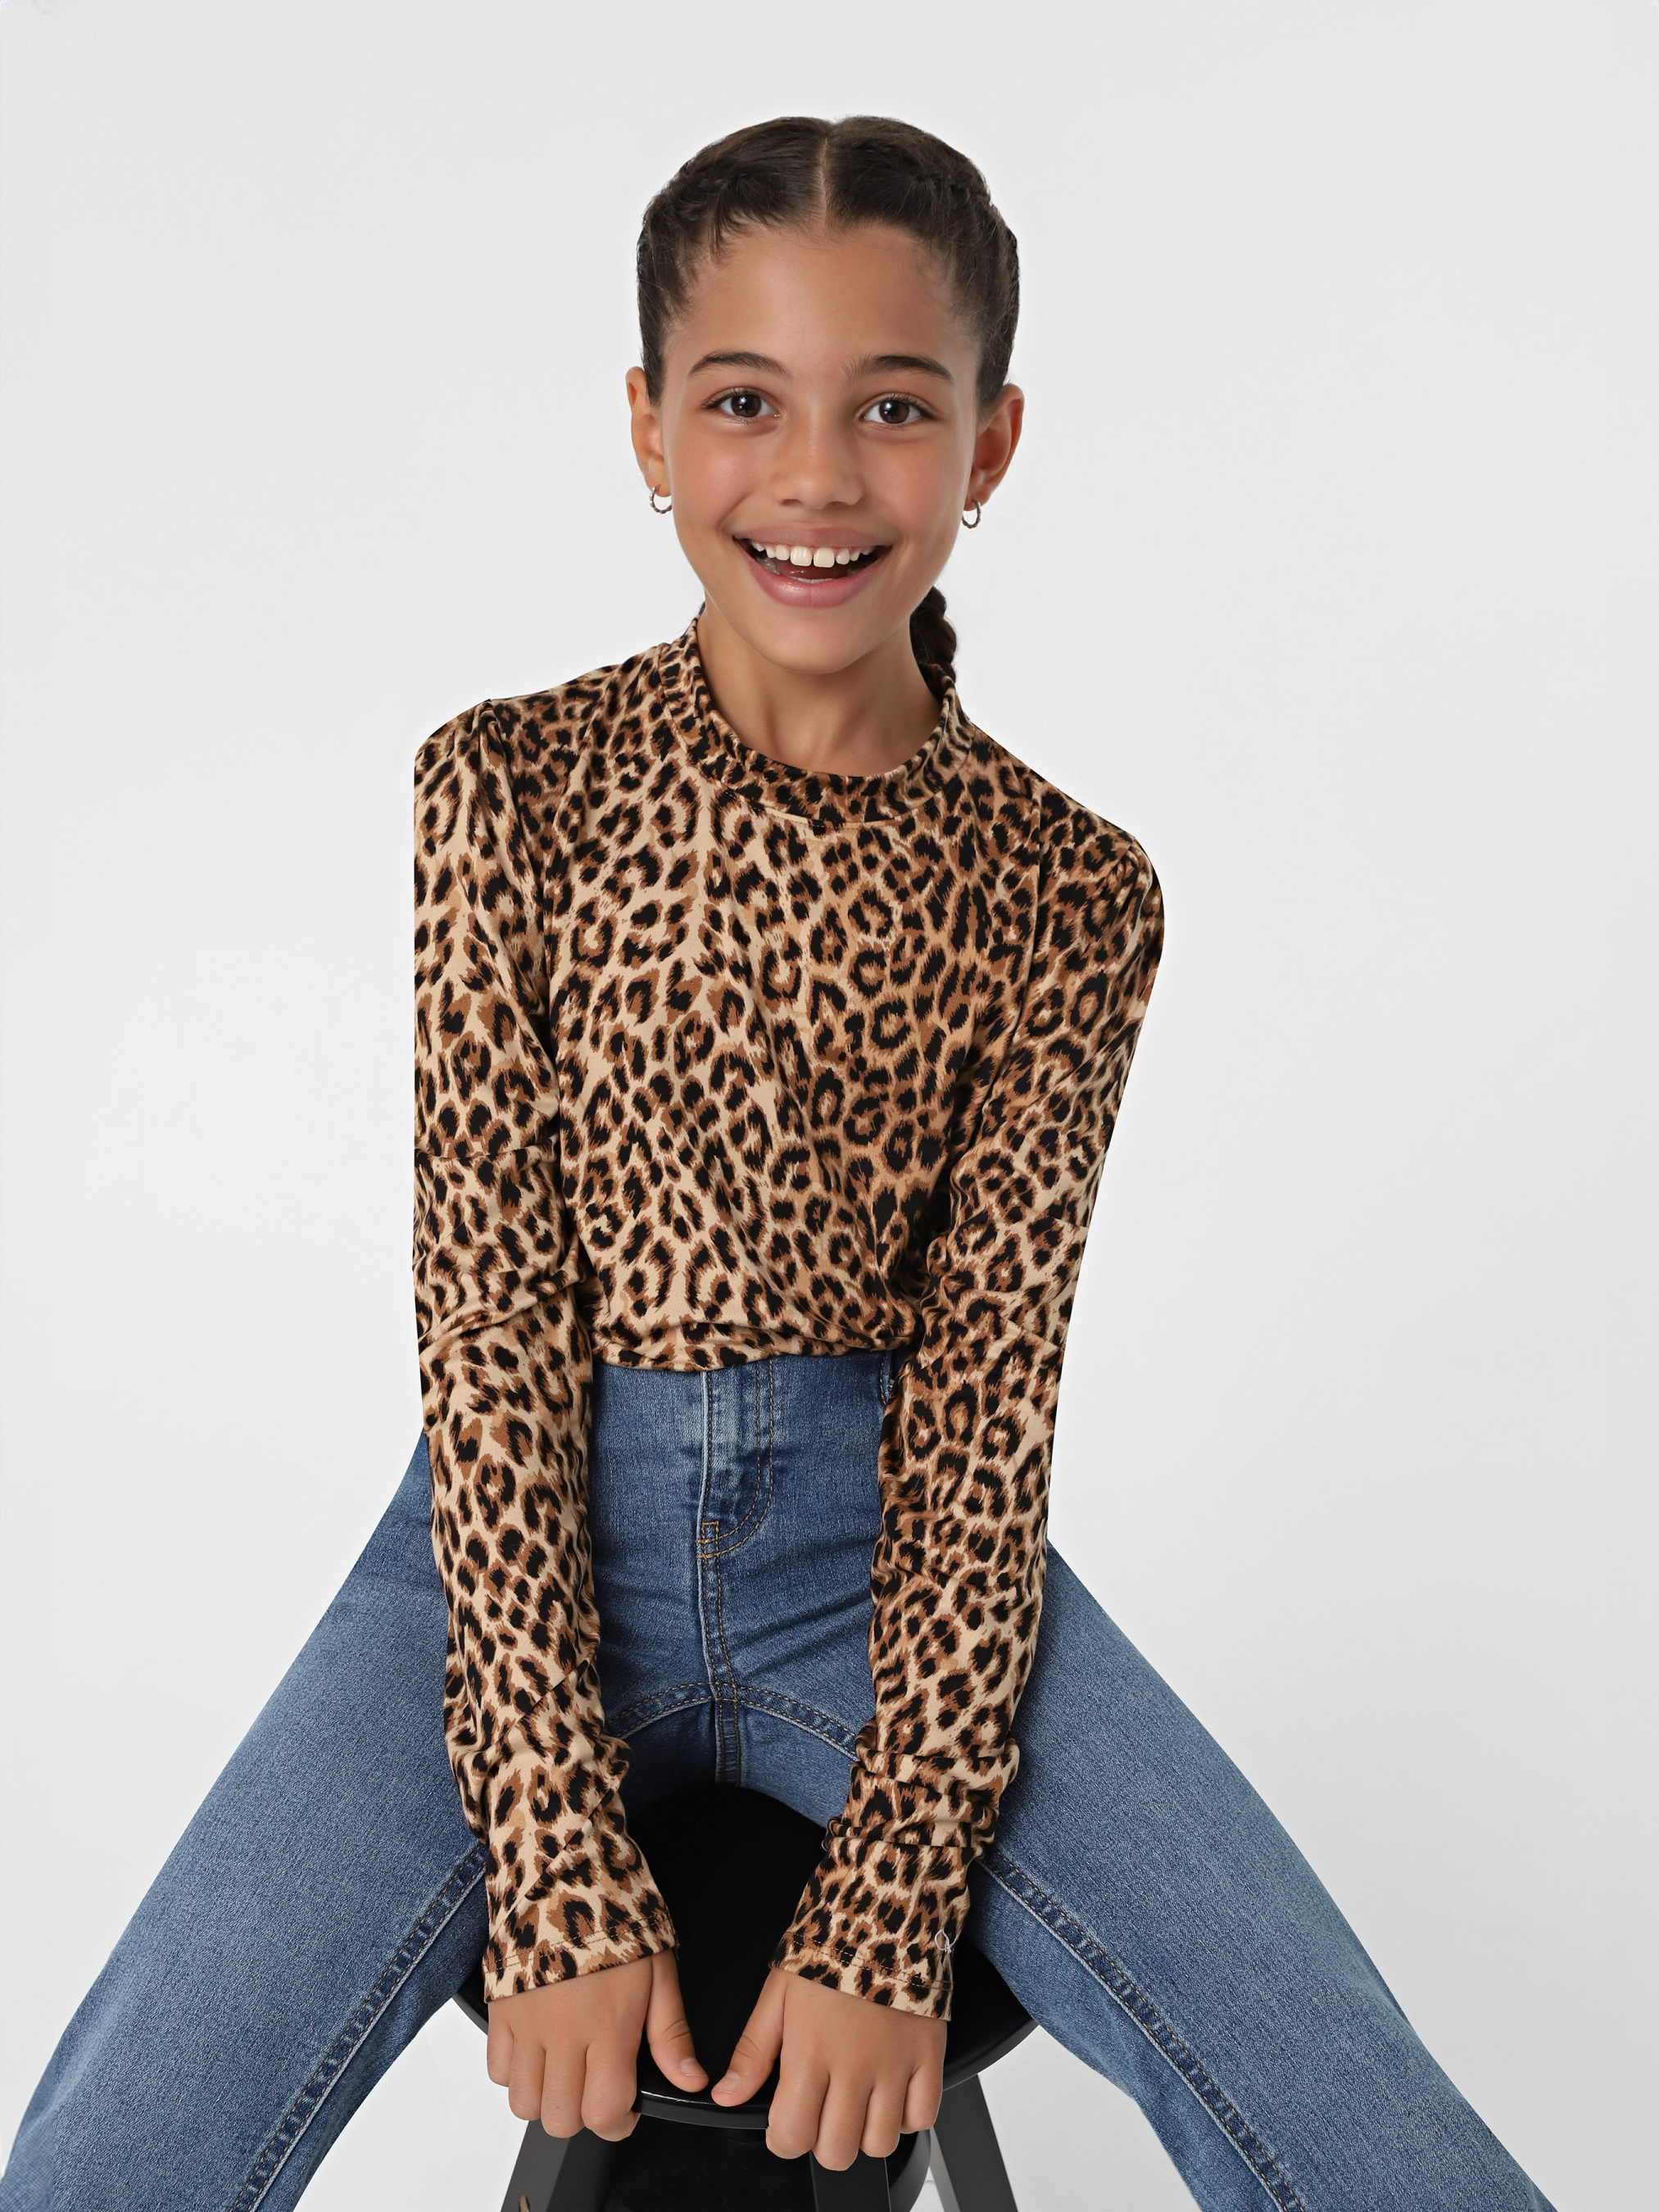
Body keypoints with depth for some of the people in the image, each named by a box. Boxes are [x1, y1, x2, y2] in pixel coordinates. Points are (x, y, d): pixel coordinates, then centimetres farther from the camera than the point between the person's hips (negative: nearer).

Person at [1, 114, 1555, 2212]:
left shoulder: (1065, 890, -2)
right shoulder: (510, 786, -3)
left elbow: (987, 1397, -6)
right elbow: (492, 1328, -8)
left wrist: (893, 1911, -14)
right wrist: (566, 1876, -14)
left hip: (878, 1542, 1)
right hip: (532, 1540, 0)